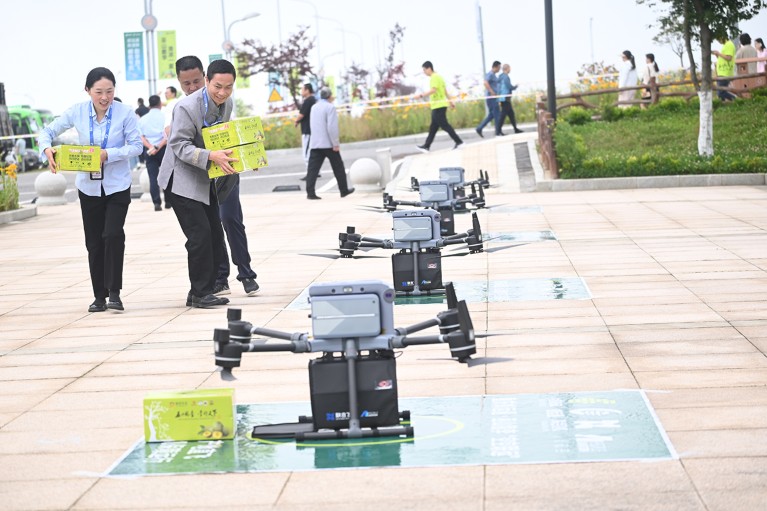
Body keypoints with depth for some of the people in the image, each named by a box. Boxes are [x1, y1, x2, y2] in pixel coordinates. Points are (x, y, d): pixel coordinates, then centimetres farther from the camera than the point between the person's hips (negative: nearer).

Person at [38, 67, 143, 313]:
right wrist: (47, 149, -20)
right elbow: (49, 131, 1)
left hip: (117, 185, -3)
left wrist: (108, 154, -25)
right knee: (94, 242, 8)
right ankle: (99, 296, 19)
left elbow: (136, 146, -12)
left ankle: (114, 292, -5)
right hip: (89, 186, 3)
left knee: (113, 234, -17)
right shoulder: (78, 112, -6)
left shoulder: (125, 113, -12)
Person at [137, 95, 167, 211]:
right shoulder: (164, 116, -2)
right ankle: (168, 200, 13)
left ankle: (157, 203, -7)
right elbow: (167, 136, -13)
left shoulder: (142, 119, 9)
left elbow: (141, 137, -1)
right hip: (163, 149, -2)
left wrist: (151, 147, -11)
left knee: (153, 177, 0)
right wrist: (158, 147, -14)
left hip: (149, 150, 2)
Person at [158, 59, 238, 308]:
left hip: (206, 180, 8)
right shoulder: (187, 107, -23)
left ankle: (201, 292, 16)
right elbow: (180, 146, -24)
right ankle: (199, 293, -4)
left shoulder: (227, 104, 1)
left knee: (215, 236, 7)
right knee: (200, 234, -14)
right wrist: (211, 156, -35)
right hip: (181, 180, -8)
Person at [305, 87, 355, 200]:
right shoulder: (330, 107, -10)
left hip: (314, 144, 6)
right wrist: (336, 144, -14)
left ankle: (310, 192, -13)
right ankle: (344, 190, 19)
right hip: (328, 144, -5)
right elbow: (332, 127, -19)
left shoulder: (314, 107, 13)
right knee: (338, 167, 10)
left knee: (313, 168, -3)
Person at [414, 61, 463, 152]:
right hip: (438, 106, 10)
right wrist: (450, 101, 27)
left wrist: (421, 95, -25)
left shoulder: (434, 77, -13)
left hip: (438, 106, -10)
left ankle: (459, 141, -8)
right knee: (433, 127, 11)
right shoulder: (438, 76, 18)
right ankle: (426, 146, 13)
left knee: (444, 125, -9)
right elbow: (445, 90, 23)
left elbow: (433, 90, -26)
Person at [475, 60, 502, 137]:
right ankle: (498, 131, -3)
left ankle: (479, 128, 8)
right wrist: (492, 93, -26)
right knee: (497, 114, -7)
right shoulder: (490, 74, -12)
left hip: (493, 97, 10)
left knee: (491, 115, 10)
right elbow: (486, 83, -27)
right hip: (491, 97, -10)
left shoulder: (493, 75, 19)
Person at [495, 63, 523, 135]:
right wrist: (515, 87, 0)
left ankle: (515, 129, 21)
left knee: (511, 113, 15)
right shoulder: (505, 77, -14)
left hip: (503, 98, 10)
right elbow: (509, 87, -18)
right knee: (503, 114, -10)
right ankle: (498, 130, -11)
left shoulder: (501, 76, 16)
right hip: (505, 98, -10)